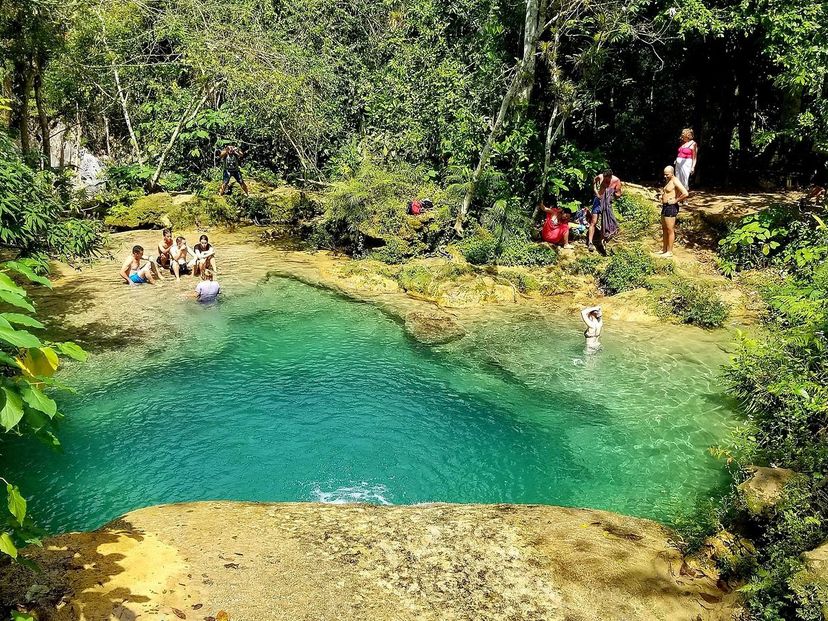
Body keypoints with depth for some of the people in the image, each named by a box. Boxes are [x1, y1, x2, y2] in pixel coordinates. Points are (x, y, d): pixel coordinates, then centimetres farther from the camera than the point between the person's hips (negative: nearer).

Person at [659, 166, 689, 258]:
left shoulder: (675, 181, -15)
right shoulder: (668, 181, 14)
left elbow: (685, 193, -26)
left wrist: (676, 200, -17)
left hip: (671, 207, -10)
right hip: (665, 206, 10)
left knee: (670, 230, -4)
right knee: (664, 229, 16)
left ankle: (669, 252, 2)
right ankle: (664, 249, 26)